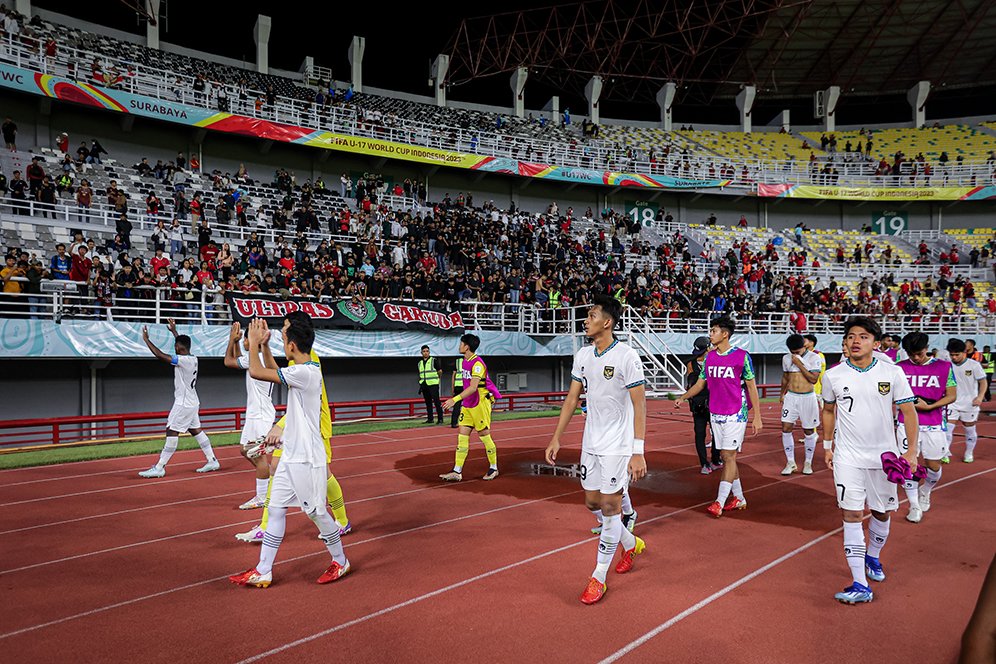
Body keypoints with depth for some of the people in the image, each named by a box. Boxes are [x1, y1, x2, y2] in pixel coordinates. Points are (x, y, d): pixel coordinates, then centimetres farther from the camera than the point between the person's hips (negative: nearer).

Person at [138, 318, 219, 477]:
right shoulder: (193, 358, 6)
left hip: (183, 403, -9)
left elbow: (160, 355, -23)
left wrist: (146, 339, -13)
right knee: (196, 430, 14)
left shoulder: (183, 360, -19)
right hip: (192, 403, 9)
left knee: (172, 432, -7)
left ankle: (159, 468, -6)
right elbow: (183, 344, 27)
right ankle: (212, 461, 17)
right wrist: (174, 331, 35)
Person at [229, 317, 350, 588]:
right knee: (276, 510, 10)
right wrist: (264, 345, 19)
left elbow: (256, 372, -24)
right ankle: (263, 572, 17)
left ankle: (340, 562, 24)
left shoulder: (304, 372, -21)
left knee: (316, 512, 5)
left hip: (307, 459, -9)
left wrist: (254, 343, -8)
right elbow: (274, 373, 29)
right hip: (291, 456, 9)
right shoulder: (307, 369, 8)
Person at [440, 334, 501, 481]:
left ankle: (493, 468, 18)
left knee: (484, 435, 2)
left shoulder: (477, 364, -19)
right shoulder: (465, 361, 10)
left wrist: (455, 399, -35)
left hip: (480, 404, -9)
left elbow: (473, 387, -28)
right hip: (467, 405, 9)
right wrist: (460, 400, 23)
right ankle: (457, 471, 3)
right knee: (462, 435, 3)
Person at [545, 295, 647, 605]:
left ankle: (599, 577, 11)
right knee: (593, 503, 14)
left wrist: (638, 453, -20)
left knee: (610, 506, -2)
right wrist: (557, 438, 8)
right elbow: (572, 397, 11)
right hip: (591, 442, 7)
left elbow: (639, 406, -16)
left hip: (618, 445, -7)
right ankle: (631, 544, 39)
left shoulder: (627, 357, -15)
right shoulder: (583, 355, 5)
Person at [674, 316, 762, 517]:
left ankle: (719, 503, -6)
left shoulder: (742, 356, -8)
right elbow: (700, 383, 12)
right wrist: (683, 397, -6)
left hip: (735, 414, -6)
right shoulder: (709, 357, 7)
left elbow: (752, 387, -5)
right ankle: (739, 498, 22)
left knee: (729, 456, -7)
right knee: (726, 456, 10)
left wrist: (757, 417, -6)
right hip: (715, 414, 6)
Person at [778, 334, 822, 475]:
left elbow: (814, 379, -14)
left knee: (809, 431, 5)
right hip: (791, 397, 3)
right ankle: (790, 462, 5)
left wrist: (799, 364, -16)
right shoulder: (786, 358, 7)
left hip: (808, 397, -3)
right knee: (786, 428, -5)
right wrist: (782, 394, 20)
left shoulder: (814, 358, -6)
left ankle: (808, 462, 20)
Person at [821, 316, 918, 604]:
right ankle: (860, 585, -6)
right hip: (848, 458, -1)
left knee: (882, 512, 14)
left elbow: (909, 412, -1)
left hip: (884, 456, 1)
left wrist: (912, 451, -7)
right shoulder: (833, 375, -3)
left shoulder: (892, 373, -5)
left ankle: (872, 557, 43)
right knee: (852, 515, -8)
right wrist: (827, 446, 13)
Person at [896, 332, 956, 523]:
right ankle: (914, 505, 13)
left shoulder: (944, 367, 0)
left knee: (934, 466, 8)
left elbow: (952, 396, 1)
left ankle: (925, 492, 39)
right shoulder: (899, 368, 1)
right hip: (907, 424, 0)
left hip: (934, 425, 0)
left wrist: (929, 406, -13)